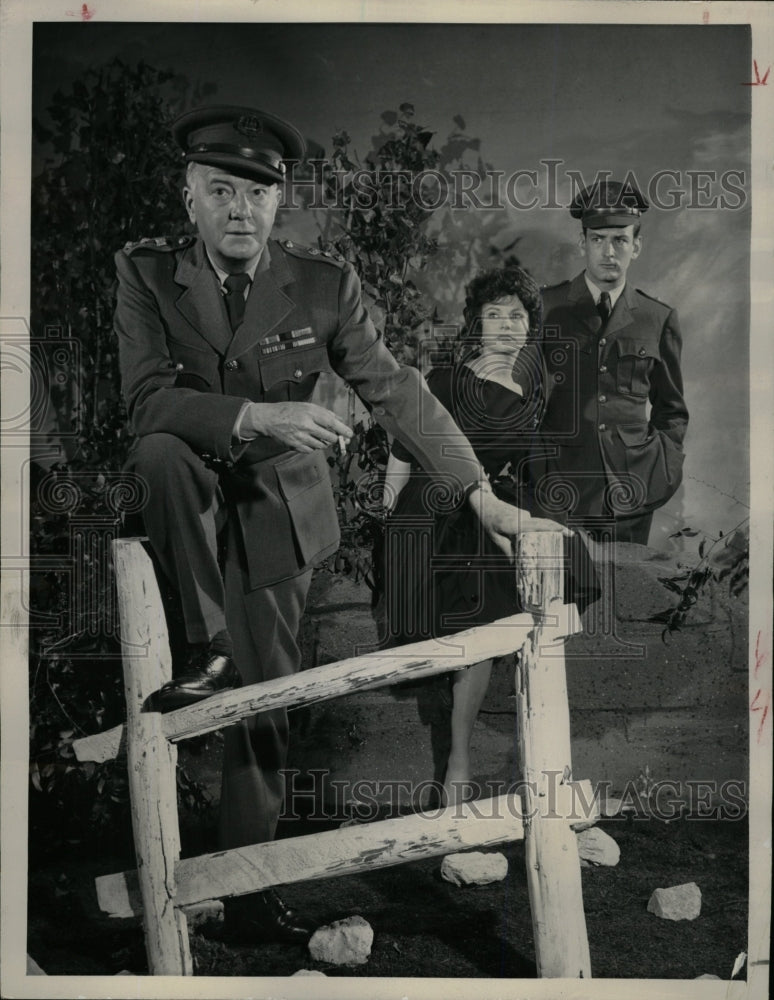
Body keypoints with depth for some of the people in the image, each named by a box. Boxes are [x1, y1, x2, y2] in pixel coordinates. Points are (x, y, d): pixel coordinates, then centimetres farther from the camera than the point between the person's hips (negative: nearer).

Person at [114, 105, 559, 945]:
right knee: (163, 450, -36)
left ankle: (248, 898, 20)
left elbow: (394, 391, -6)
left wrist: (478, 492, -12)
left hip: (276, 513, 1)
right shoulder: (146, 274, -8)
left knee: (266, 701, 4)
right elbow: (147, 398, -20)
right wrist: (256, 416, -35)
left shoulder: (324, 284, -7)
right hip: (194, 499, -1)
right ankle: (205, 653, -19)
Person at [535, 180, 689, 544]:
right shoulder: (544, 307, 4)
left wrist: (666, 466, 5)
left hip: (633, 492, 2)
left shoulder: (659, 319, 9)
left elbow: (672, 409, 19)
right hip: (560, 485, -2)